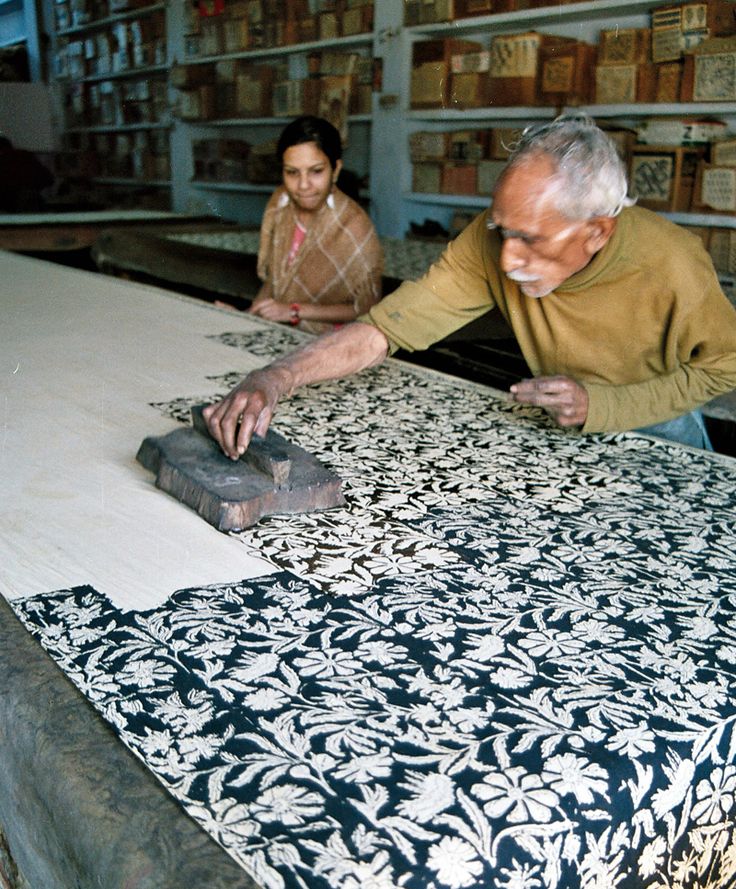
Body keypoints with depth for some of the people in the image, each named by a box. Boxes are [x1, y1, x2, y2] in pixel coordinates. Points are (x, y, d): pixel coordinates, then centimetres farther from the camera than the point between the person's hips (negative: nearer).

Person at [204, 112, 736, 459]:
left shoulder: (672, 268, -29)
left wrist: (599, 406, -26)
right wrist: (277, 378, -42)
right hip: (562, 425, 1)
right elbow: (386, 328, -26)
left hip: (655, 426, -1)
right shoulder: (493, 243, -25)